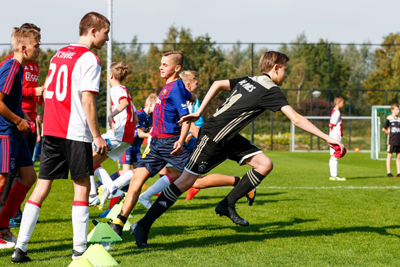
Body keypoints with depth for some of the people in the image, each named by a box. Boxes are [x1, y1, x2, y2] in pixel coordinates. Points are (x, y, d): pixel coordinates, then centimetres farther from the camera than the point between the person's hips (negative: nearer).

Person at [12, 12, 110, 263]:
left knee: (42, 186, 7)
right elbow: (87, 101, -13)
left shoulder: (59, 54, 17)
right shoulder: (89, 59, -7)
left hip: (50, 130, 7)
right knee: (82, 185, 3)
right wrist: (97, 136, -9)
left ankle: (20, 247, 1)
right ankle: (80, 249, 3)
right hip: (76, 132, -7)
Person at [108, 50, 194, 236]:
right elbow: (190, 97, 34)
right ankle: (119, 223, -5)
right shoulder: (168, 86, 14)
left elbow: (186, 117, -18)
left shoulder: (175, 88, -11)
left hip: (170, 143, -8)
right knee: (137, 179, -3)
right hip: (156, 143, 8)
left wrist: (181, 141, -30)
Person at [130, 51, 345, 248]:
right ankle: (143, 226, -2)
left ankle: (227, 205, 7)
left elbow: (218, 84, 18)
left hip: (228, 138, 9)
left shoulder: (248, 81, 9)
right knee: (185, 181, -8)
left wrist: (200, 113, 21)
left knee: (264, 164, 0)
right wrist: (326, 138, -15)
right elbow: (297, 119, -19)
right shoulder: (271, 91, -16)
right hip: (212, 138, -9)